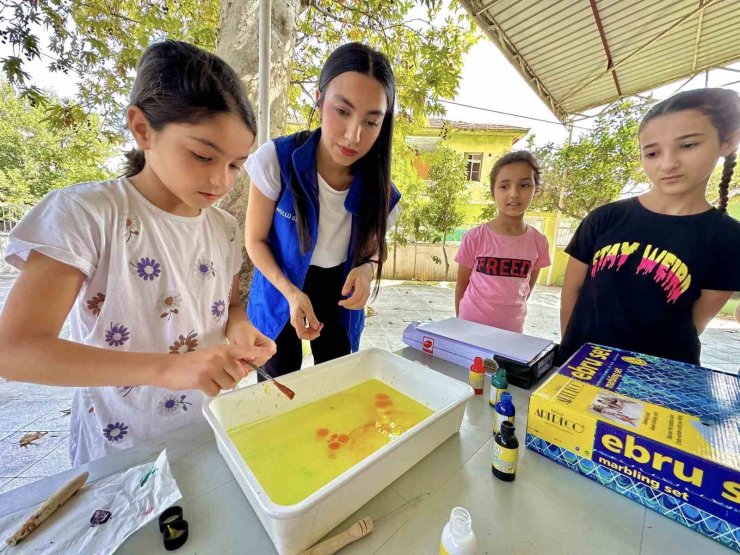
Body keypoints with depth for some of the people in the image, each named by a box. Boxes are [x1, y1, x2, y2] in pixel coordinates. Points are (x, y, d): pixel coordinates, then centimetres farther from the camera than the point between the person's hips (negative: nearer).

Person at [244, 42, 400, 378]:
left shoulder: (378, 187, -15)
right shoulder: (276, 160, -23)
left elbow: (372, 247, 1)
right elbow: (255, 240, -12)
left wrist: (366, 269, -23)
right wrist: (291, 292, -26)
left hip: (338, 291, 2)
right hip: (281, 289, -1)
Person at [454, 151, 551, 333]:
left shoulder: (539, 241, -5)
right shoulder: (474, 237, -13)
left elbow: (528, 287, 8)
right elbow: (461, 285, -4)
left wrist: (512, 313, 8)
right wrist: (461, 322, 2)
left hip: (512, 329, 2)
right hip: (472, 326, -2)